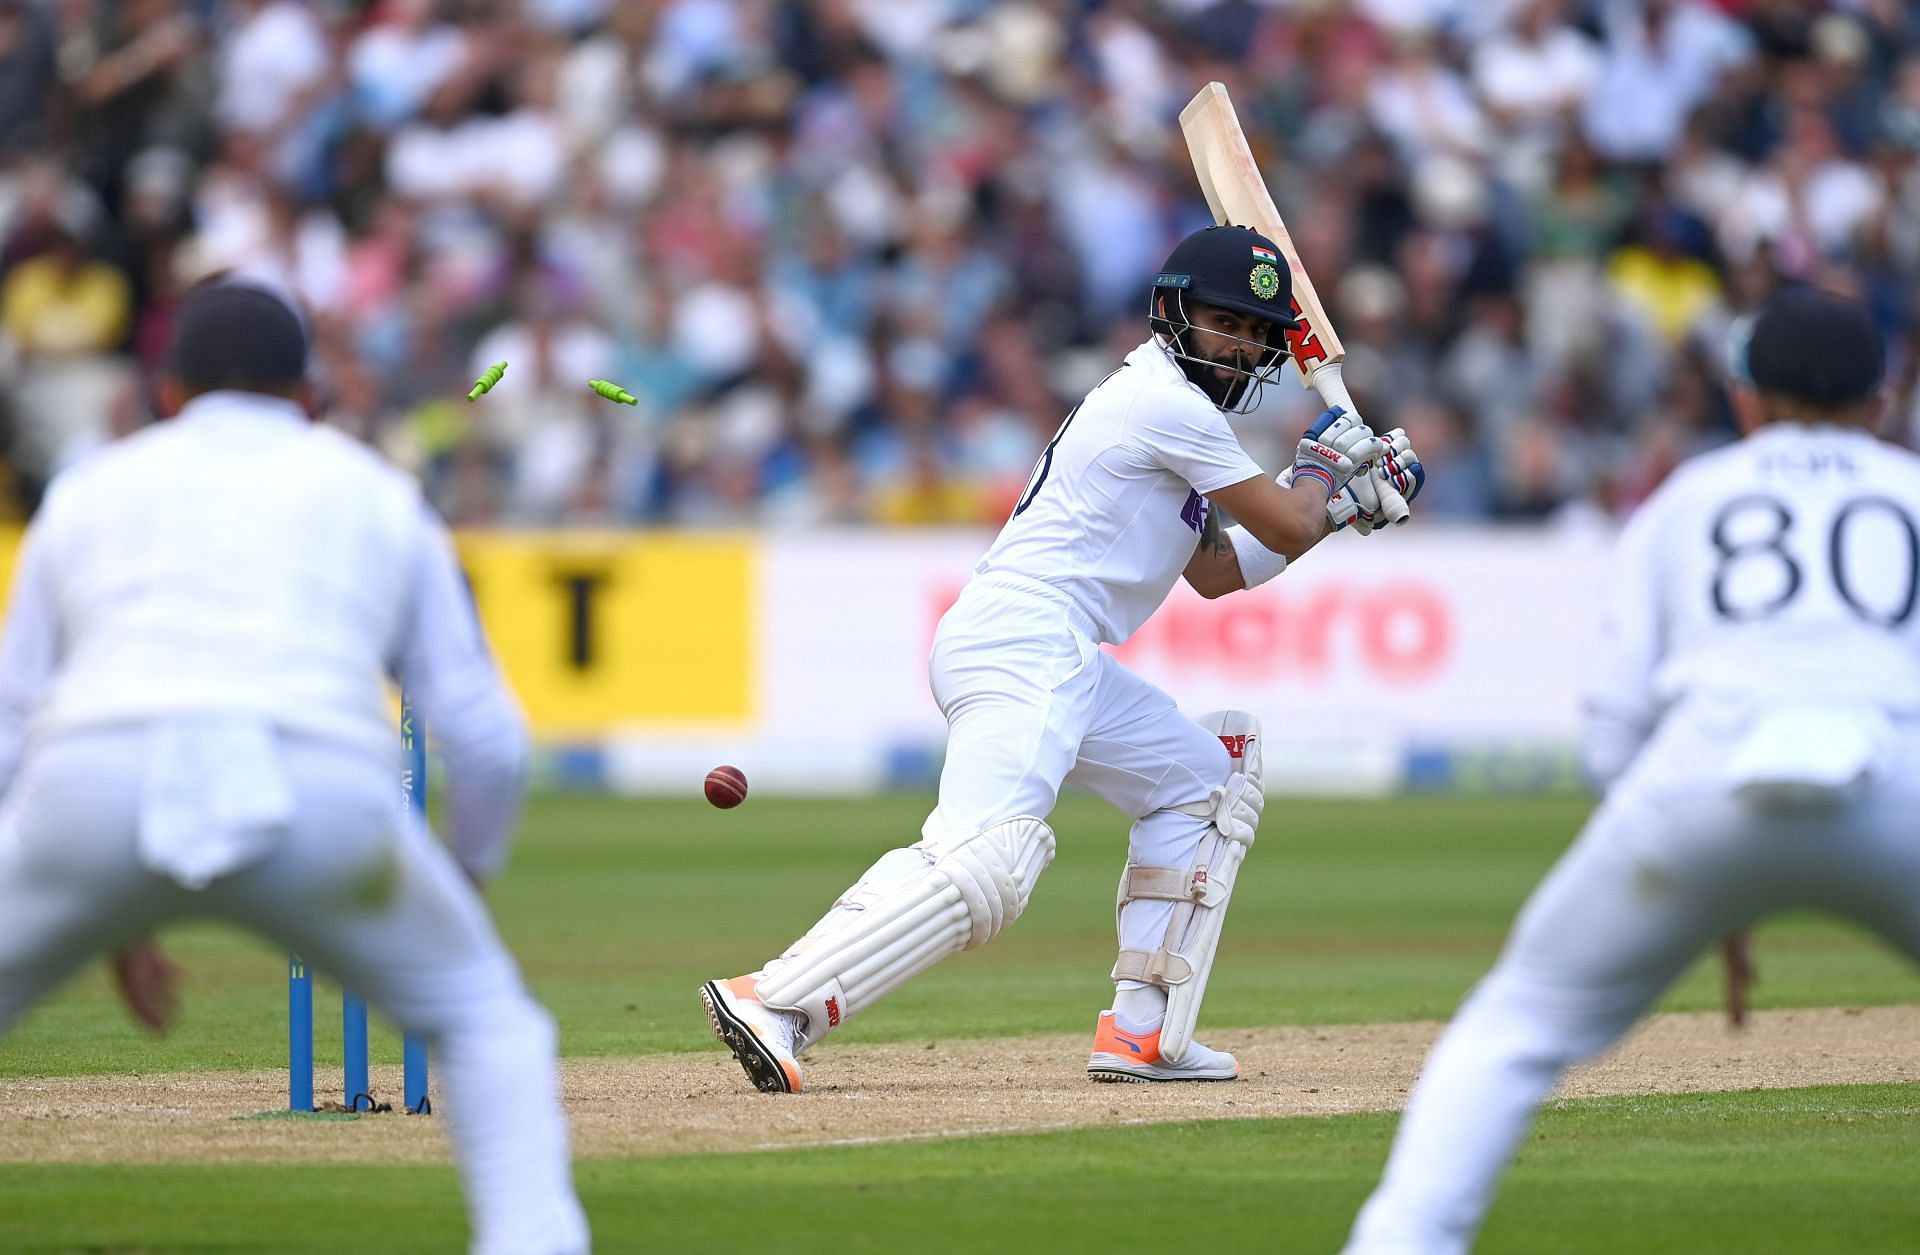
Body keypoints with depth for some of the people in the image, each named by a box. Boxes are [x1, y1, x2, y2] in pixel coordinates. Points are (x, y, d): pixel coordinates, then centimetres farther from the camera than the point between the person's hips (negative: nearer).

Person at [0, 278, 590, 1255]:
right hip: (322, 798, 0)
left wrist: (109, 921, 38)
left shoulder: (89, 490, 30)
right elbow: (484, 737, 20)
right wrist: (467, 877, 38)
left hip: (95, 789, 0)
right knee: (481, 1014, 23)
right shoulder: (379, 496, 28)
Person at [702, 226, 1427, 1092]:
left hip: (1065, 662, 11)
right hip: (1025, 639, -11)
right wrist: (1324, 461, 20)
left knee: (1205, 778, 21)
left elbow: (1220, 572, 31)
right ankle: (775, 1003, -38)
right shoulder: (1168, 404, -5)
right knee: (987, 859, -28)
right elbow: (1287, 530, -1)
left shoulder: (1160, 403, 25)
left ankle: (1142, 1035, 11)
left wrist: (1345, 501, 28)